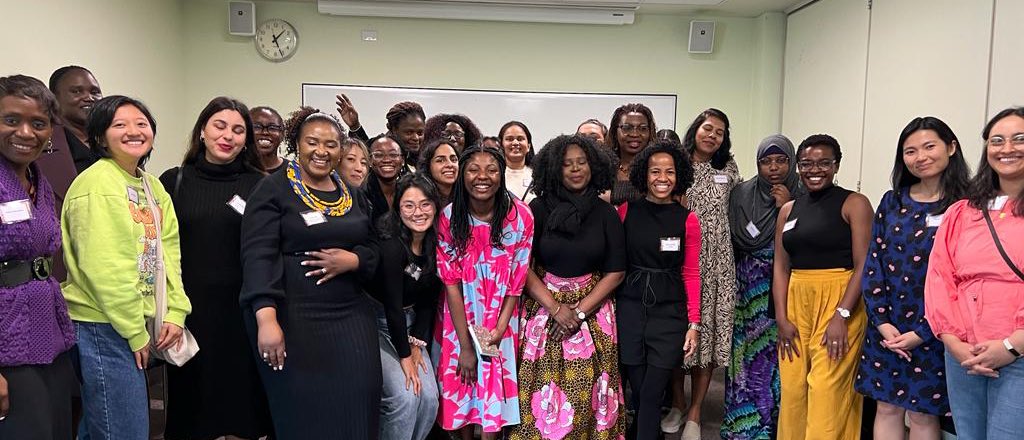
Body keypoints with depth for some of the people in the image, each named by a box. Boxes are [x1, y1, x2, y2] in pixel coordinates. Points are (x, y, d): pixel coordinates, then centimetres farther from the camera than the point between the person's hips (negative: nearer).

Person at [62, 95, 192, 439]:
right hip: (104, 328, -8)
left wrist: (175, 313, -1)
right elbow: (105, 268, -19)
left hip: (139, 324, 8)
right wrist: (135, 332, -15)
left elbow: (167, 253, 9)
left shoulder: (152, 185, 12)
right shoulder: (98, 184, -14)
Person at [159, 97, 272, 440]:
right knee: (191, 401, 11)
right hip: (189, 308, 1)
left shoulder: (259, 185, 2)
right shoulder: (174, 181, 5)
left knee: (242, 404, 7)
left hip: (241, 309, -1)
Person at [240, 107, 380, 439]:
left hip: (351, 317, 5)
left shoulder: (353, 195, 14)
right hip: (293, 318, -4)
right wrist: (266, 319, -24)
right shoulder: (273, 189, -3)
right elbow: (258, 256, -12)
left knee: (355, 410, 1)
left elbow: (374, 249, 14)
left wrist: (352, 260, -10)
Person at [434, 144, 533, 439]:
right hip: (460, 316, 1)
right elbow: (451, 281, -13)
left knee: (495, 382, 4)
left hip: (501, 314, 0)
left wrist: (499, 330, -12)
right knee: (460, 380, 8)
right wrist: (465, 345, -14)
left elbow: (517, 279, -8)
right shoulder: (449, 218, -15)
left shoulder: (520, 216, -15)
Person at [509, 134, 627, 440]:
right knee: (543, 386, 0)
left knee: (586, 388, 0)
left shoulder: (606, 214, 2)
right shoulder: (538, 210, -2)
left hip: (592, 309, 1)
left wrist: (580, 311, -9)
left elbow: (615, 272, 1)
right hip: (543, 307, -1)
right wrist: (555, 308, -13)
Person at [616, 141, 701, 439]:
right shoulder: (626, 211, 1)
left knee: (651, 397, -1)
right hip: (629, 308, 1)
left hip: (669, 312, -1)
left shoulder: (687, 220, -1)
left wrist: (694, 324, -2)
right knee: (638, 393, 10)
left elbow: (691, 274, 2)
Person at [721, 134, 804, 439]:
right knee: (747, 350, -1)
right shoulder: (741, 194, 3)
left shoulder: (801, 197, 2)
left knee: (778, 350, -3)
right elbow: (738, 240, 2)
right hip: (749, 288, 1)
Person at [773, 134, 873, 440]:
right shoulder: (788, 210, 12)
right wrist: (782, 318, 0)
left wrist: (841, 316, -16)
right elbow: (781, 268, 9)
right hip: (796, 303, 5)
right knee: (792, 391, 8)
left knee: (827, 393, -6)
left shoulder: (854, 204, -2)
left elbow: (864, 266, -9)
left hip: (839, 301, -5)